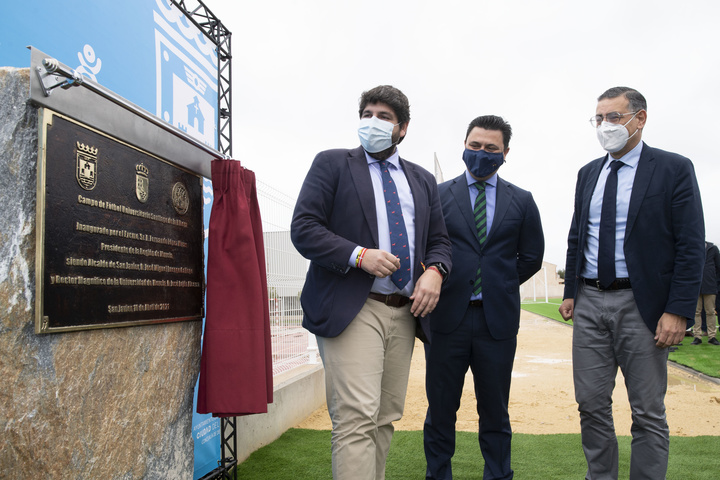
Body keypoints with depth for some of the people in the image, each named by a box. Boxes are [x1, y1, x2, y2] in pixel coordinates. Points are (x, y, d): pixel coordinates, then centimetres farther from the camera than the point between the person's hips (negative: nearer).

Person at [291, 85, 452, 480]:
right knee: (357, 418, -12)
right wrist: (359, 255, -17)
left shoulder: (423, 180, 20)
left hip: (404, 313, 5)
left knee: (386, 418, 11)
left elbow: (439, 240, 19)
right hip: (352, 309, -5)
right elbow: (303, 228, -4)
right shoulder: (332, 164, 6)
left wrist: (435, 271, -4)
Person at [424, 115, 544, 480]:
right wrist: (439, 285, 1)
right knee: (440, 410, 7)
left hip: (497, 318, 1)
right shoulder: (438, 195, 4)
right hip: (447, 315, -1)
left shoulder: (521, 201, 9)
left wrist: (499, 286, 10)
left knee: (495, 412, 12)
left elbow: (531, 257, 12)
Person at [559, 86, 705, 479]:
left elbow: (691, 247, -8)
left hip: (641, 304, -4)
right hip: (590, 302, 5)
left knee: (648, 413, 5)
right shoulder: (588, 173, 12)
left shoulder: (674, 169, -3)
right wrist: (570, 292, 11)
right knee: (591, 405, 10)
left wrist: (678, 311, -15)